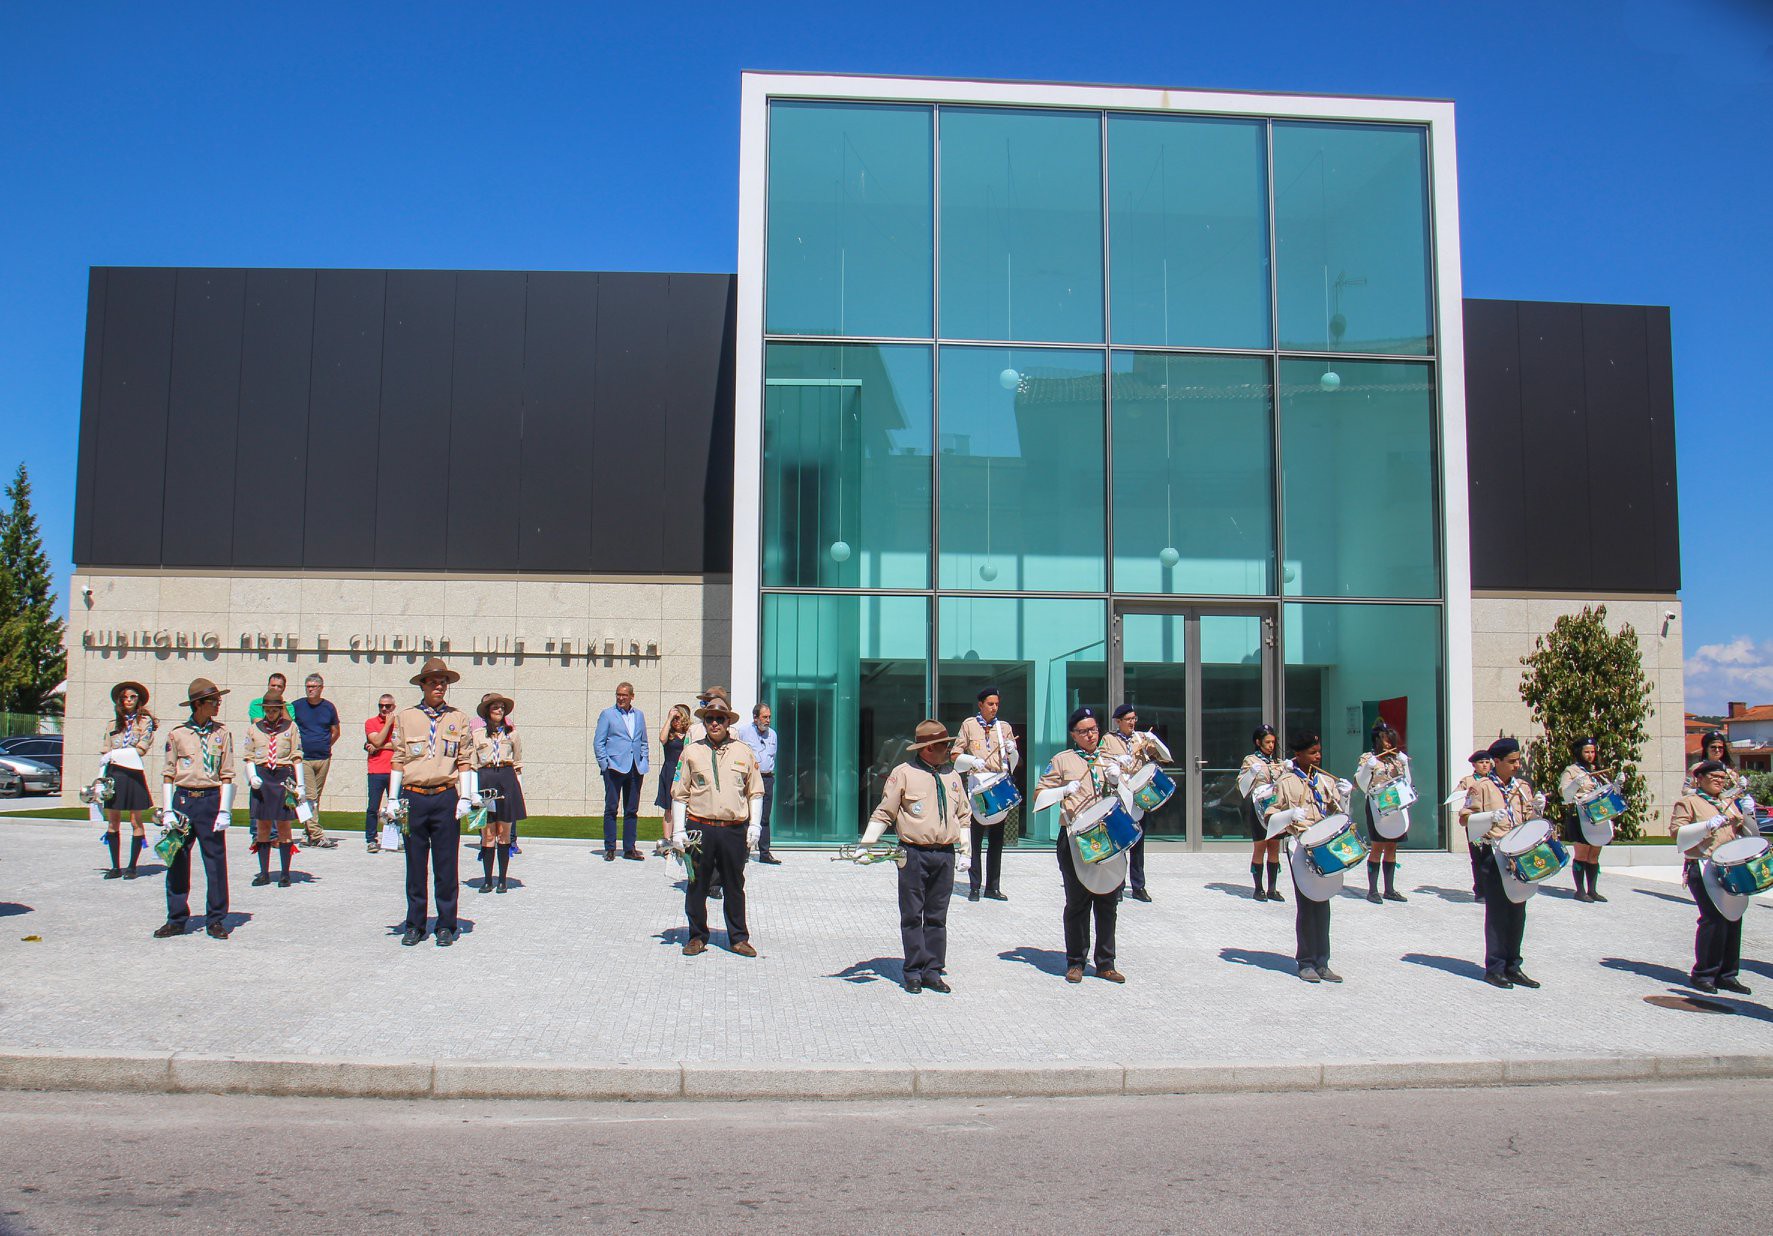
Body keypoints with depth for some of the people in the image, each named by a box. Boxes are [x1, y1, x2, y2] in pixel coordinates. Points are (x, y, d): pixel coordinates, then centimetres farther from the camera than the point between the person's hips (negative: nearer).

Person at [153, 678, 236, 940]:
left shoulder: (222, 733, 5)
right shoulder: (177, 733, 4)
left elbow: (227, 775, 3)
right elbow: (168, 774, 6)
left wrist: (224, 811, -4)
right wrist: (167, 810, -1)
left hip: (211, 800, 0)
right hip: (182, 800, 1)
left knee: (216, 862, 1)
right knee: (177, 862, 5)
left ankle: (216, 920, 10)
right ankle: (176, 919, 16)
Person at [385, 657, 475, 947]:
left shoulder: (458, 718, 8)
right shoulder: (405, 717, 8)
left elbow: (465, 761, 7)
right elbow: (398, 760, 9)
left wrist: (465, 797, 0)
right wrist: (392, 799, 6)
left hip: (446, 797, 0)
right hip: (413, 798, 1)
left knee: (446, 866, 2)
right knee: (415, 866, 6)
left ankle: (446, 926, 11)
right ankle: (415, 925, 16)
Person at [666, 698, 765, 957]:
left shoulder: (743, 752, 9)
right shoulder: (692, 752, 6)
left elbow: (755, 791, 12)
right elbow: (679, 793, 6)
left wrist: (754, 825, 2)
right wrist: (678, 830, 0)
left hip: (735, 829, 1)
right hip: (699, 827, 0)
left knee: (735, 886, 7)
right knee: (697, 885, 5)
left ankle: (738, 938, 17)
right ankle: (697, 937, 18)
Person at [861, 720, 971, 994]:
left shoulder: (952, 775, 13)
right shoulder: (904, 773, -3)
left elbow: (964, 814, 22)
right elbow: (884, 812, 0)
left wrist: (965, 848, 15)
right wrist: (866, 844, -7)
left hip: (945, 855, 4)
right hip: (913, 855, -4)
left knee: (937, 917, 8)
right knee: (912, 915, 1)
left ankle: (933, 971, 14)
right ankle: (914, 972, 8)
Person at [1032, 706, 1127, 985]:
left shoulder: (1110, 761, 18)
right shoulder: (1062, 760, 6)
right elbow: (1040, 794, 5)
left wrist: (1118, 780, 0)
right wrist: (1064, 790, -12)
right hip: (1075, 839, -3)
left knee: (1108, 903, 6)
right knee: (1077, 902, 2)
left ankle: (1105, 963, 17)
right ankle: (1075, 962, 13)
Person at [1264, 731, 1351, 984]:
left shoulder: (1325, 780, 12)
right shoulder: (1285, 782, -1)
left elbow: (1339, 814, 11)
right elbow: (1270, 818, -3)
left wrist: (1343, 796, -7)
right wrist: (1290, 815, -21)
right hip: (1301, 849, -4)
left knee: (1322, 905, 7)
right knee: (1306, 906, -1)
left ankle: (1322, 962, 14)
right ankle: (1306, 962, 8)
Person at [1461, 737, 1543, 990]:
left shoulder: (1522, 786, 12)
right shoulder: (1482, 786, -4)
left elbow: (1529, 820, 17)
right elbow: (1464, 818, -6)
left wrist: (1536, 809, -4)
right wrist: (1490, 817, -21)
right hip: (1493, 854, -6)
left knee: (1517, 911, 8)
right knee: (1497, 911, -3)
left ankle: (1512, 966, 17)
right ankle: (1494, 968, 4)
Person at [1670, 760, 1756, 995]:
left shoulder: (1729, 802, 22)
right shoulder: (1688, 802, 2)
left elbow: (1747, 834, 23)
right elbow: (1677, 833, -9)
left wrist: (1747, 814, 3)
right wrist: (1709, 825, -18)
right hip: (1703, 868, -6)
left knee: (1733, 918, 3)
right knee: (1715, 918, -14)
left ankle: (1727, 975, 14)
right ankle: (1703, 975, -4)